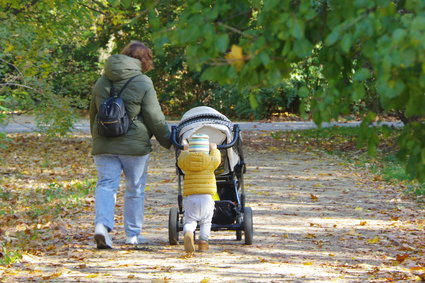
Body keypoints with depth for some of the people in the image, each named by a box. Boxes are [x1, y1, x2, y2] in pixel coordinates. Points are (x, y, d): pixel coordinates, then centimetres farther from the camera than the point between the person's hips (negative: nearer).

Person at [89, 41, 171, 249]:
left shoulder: (102, 82, 10)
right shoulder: (142, 83, -7)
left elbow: (93, 112, 20)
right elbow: (154, 118, -7)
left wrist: (96, 139, 32)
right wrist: (167, 140, 7)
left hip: (104, 145, 4)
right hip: (134, 145, -4)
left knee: (106, 184, 2)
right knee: (135, 189, 9)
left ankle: (102, 224, -22)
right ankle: (133, 234, 15)